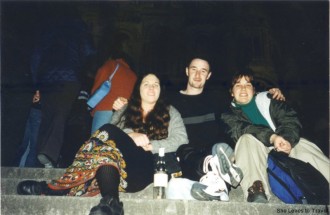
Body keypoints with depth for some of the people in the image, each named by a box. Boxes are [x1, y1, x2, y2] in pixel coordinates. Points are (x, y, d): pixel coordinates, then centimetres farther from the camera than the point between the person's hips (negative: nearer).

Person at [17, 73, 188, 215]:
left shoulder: (169, 112, 20)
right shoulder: (124, 111, 25)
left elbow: (182, 140, 6)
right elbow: (111, 130, 8)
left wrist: (151, 145, -6)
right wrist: (129, 136, -11)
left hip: (145, 169, -3)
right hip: (117, 167, 3)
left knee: (108, 132, -27)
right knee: (106, 151, -32)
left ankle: (62, 186, -26)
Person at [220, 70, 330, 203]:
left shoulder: (267, 100, 16)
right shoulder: (229, 113, 10)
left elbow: (291, 119, 2)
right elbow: (240, 130, -11)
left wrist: (287, 138, -22)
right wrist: (272, 137, -29)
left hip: (282, 145, 2)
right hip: (254, 151, -2)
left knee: (306, 147, -25)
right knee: (247, 140, -30)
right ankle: (256, 187, -51)